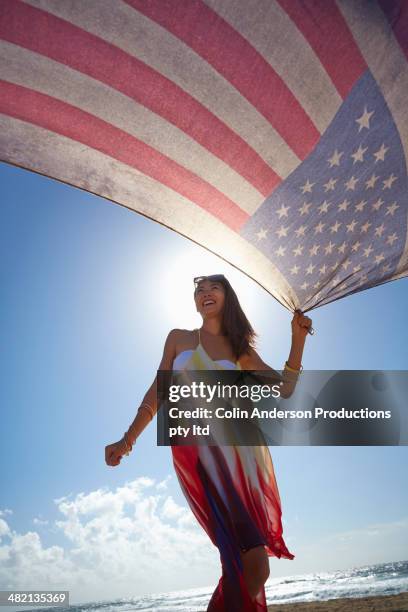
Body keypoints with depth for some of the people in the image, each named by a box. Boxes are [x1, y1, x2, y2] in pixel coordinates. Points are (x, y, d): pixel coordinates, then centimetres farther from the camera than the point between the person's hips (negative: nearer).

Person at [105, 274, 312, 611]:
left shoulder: (241, 350, 17)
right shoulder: (178, 338, 15)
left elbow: (284, 388, 10)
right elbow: (158, 392, 13)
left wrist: (298, 339, 1)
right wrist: (128, 439, 5)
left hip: (241, 449, 3)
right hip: (197, 451, -2)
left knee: (245, 561, 5)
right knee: (254, 563, -13)